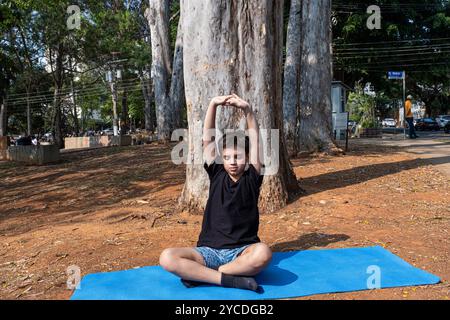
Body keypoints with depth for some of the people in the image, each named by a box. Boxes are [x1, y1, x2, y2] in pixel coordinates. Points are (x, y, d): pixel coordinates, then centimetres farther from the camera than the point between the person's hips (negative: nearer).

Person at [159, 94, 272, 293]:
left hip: (242, 251, -1)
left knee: (263, 253, -37)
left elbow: (255, 141, -6)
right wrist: (213, 105, -13)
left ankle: (198, 274, -21)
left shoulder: (251, 178, 3)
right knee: (167, 257, -25)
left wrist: (247, 109, -17)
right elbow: (207, 139, -2)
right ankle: (230, 279, -25)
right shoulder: (217, 175, 6)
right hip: (210, 251, 1)